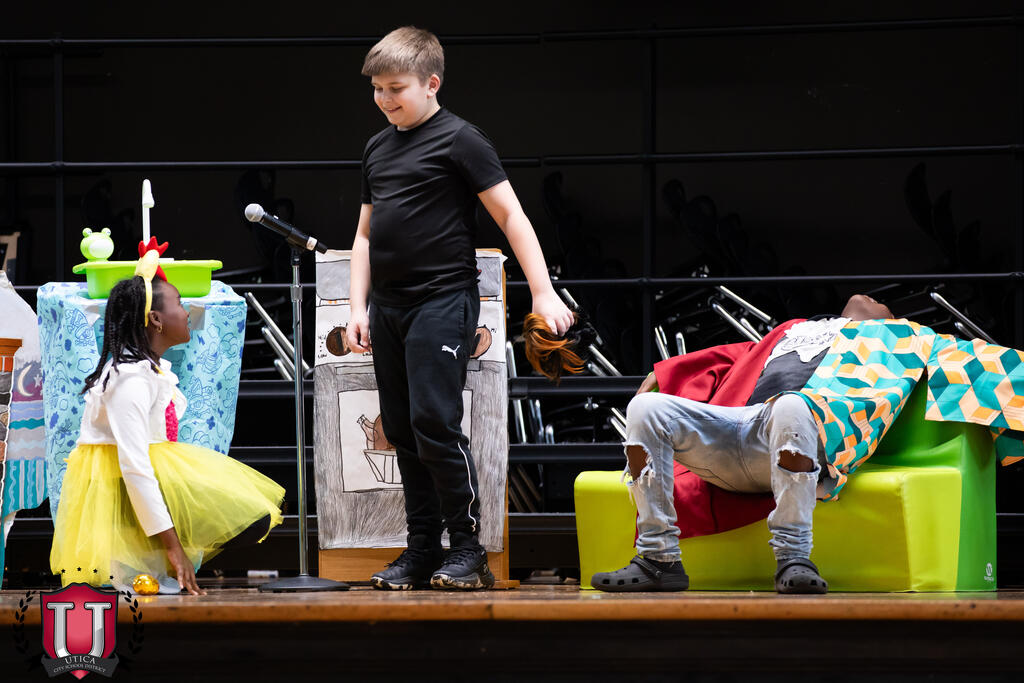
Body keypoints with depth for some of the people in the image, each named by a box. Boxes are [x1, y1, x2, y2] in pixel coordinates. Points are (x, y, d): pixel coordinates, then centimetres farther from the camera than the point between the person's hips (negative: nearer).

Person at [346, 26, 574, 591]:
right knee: (401, 431, 6)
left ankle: (468, 548, -6)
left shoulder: (458, 140, -5)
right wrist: (358, 308, 13)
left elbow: (510, 215, -6)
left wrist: (543, 293, -11)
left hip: (442, 300, -7)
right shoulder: (377, 148, 15)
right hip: (388, 306, 7)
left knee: (434, 419, -15)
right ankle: (421, 550, 12)